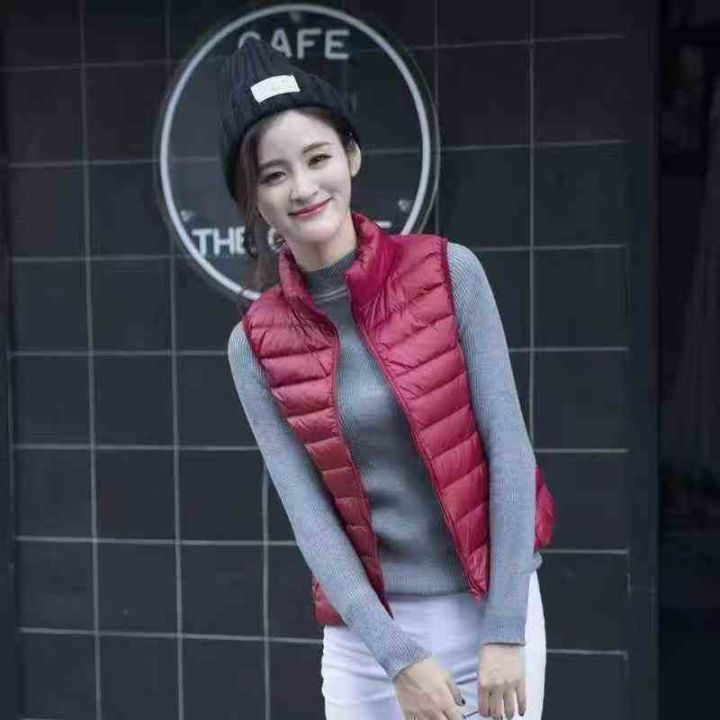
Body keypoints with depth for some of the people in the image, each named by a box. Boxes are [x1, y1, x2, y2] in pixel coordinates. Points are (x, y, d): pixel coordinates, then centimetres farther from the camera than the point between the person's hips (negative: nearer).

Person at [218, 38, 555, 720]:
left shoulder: (448, 271, -7)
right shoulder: (257, 344, -3)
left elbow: (508, 446, -8)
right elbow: (306, 510, -5)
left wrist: (505, 633, -11)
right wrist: (399, 656, -13)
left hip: (492, 609, -1)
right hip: (367, 631, 1)